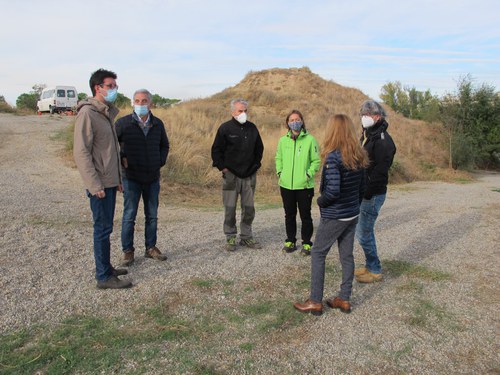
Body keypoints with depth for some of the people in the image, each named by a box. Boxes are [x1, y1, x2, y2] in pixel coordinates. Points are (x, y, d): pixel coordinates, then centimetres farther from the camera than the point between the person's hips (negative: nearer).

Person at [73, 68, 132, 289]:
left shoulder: (107, 113, 15)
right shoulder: (87, 113, -13)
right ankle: (104, 277, 7)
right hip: (99, 185, -9)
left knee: (105, 227, 15)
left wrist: (118, 178, 19)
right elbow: (81, 152, -18)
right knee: (103, 228, -3)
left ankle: (105, 268, 27)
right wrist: (95, 185, -21)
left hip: (110, 183, 9)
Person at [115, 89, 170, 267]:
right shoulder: (123, 123, -7)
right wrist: (120, 158, -9)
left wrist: (160, 161, 6)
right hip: (131, 178, -4)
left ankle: (150, 248, 24)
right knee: (129, 216, 1)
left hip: (153, 178, 4)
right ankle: (128, 251, 13)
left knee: (152, 216, 11)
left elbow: (165, 145, 19)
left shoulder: (158, 124, 4)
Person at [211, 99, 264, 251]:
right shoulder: (225, 128, -4)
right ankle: (230, 238, 13)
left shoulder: (252, 128, 8)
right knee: (230, 208, 1)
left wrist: (256, 165, 12)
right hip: (231, 175, -4)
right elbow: (216, 150, -1)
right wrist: (222, 167, -6)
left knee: (249, 208, 8)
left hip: (249, 175, 4)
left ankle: (246, 237, 20)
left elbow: (259, 148, 20)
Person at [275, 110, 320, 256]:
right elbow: (278, 158, 16)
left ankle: (306, 243, 20)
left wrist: (309, 174, -13)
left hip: (304, 185, -3)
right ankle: (290, 241, 28)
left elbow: (316, 160, -3)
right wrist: (280, 172, 3)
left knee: (305, 216, 6)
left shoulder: (310, 139, -6)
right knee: (289, 215, 14)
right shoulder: (283, 140, 5)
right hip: (286, 185, 3)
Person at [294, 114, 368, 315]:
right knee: (347, 256, 14)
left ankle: (315, 302, 11)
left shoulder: (333, 157, -21)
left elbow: (333, 191, -26)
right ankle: (344, 299, 24)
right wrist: (355, 204, 16)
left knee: (318, 254, 6)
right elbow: (362, 187, 8)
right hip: (352, 215, 7)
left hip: (334, 216, -7)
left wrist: (320, 201, -8)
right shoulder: (358, 156, 3)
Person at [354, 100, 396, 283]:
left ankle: (375, 271, 12)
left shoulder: (382, 139, -16)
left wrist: (366, 193, -23)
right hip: (364, 193, 9)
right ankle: (370, 266, 30)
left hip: (373, 194, -9)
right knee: (366, 231, 17)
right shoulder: (366, 135, 14)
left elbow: (380, 171, -22)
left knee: (363, 233, -3)